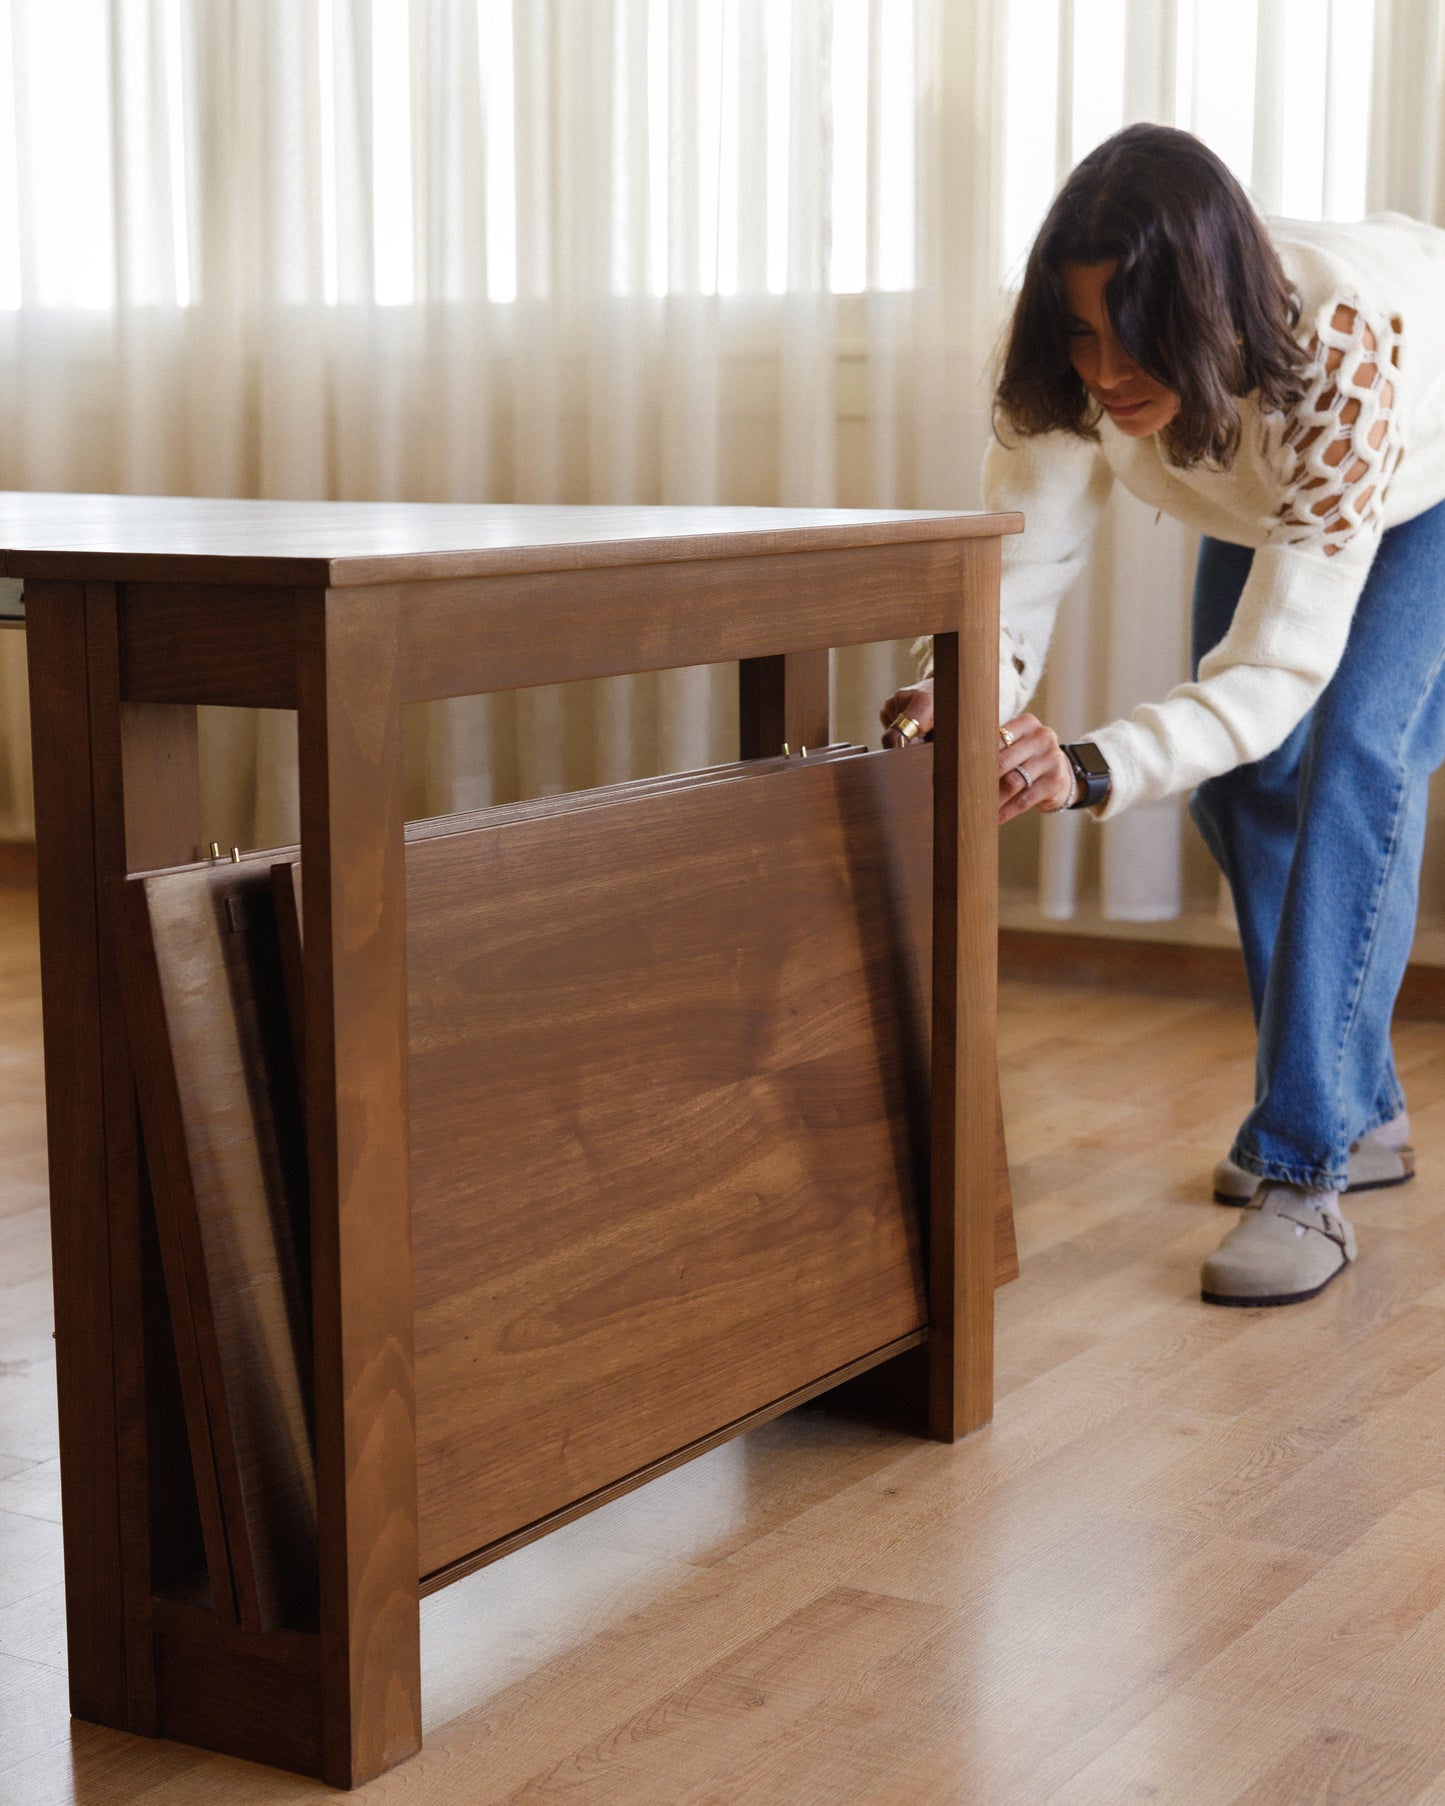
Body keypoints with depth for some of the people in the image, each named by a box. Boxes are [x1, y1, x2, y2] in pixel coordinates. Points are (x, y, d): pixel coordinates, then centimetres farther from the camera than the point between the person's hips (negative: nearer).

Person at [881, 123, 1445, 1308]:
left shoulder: (1345, 343, -47)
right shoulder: (1069, 367, -33)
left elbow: (1287, 663, -47)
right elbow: (1018, 569, -31)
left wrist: (1096, 770, -62)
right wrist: (963, 696, -55)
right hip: (1268, 499, 6)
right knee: (1240, 782, 1)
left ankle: (1305, 1175, -22)